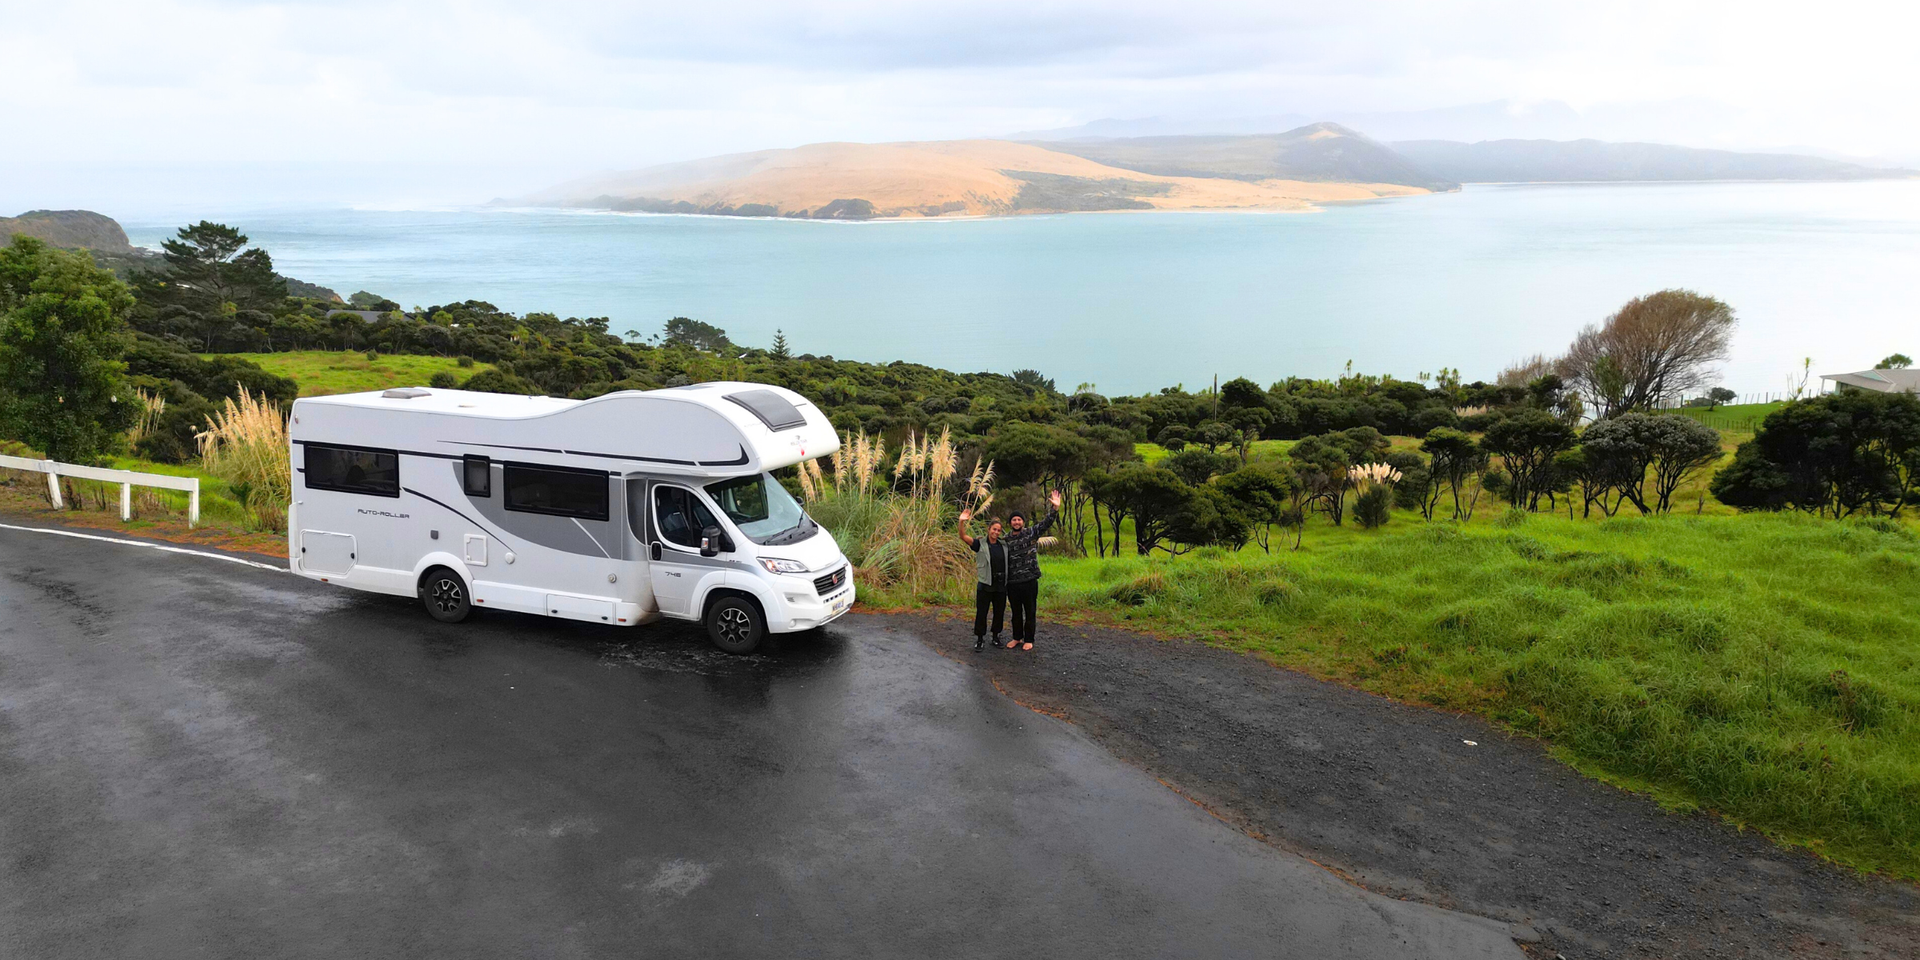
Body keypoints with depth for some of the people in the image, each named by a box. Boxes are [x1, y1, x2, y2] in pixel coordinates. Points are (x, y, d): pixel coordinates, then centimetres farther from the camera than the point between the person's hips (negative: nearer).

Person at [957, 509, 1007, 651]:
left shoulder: (1004, 546, 8)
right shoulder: (980, 545, -3)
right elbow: (964, 537, -15)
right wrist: (962, 522, -30)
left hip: (1001, 586, 4)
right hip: (984, 586, -4)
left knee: (999, 613, 11)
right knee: (981, 614, -1)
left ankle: (996, 638, 25)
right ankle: (979, 640, 8)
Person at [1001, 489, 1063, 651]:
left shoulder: (1032, 533, -2)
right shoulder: (1006, 540, 8)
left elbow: (1046, 523, -15)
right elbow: (1002, 558, 17)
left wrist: (1055, 508, -29)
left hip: (1029, 581, -3)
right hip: (1012, 583, 3)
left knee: (1029, 611, 6)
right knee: (1016, 612, 14)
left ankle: (1028, 639, 17)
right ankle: (1017, 637, 28)